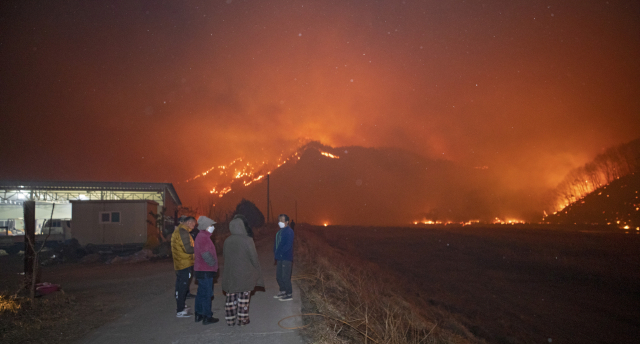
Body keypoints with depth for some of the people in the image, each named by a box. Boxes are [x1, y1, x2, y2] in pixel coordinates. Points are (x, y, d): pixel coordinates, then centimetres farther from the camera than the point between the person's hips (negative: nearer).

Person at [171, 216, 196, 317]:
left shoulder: (177, 230, 15)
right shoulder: (183, 232, -19)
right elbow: (188, 249, -24)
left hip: (178, 263, 11)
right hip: (185, 263, -11)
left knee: (180, 285, 19)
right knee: (183, 286, -5)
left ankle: (180, 306, 31)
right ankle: (180, 311, 0)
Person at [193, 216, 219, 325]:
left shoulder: (200, 236, 16)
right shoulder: (204, 237, -18)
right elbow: (206, 255, -25)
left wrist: (213, 265, 17)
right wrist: (214, 264, -12)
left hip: (200, 270, 11)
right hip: (206, 271, -11)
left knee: (201, 293, 17)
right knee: (207, 294, -3)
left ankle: (198, 314, 26)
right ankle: (207, 317, 2)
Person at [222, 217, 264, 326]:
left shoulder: (227, 241, 1)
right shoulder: (247, 240, -14)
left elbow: (224, 256, 10)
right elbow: (254, 257, -11)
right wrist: (257, 270, 3)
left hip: (230, 274, 4)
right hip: (245, 274, -4)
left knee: (231, 297, 11)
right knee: (243, 298, 5)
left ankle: (230, 320, 17)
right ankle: (242, 319, 9)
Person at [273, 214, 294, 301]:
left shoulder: (289, 231, -12)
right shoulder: (280, 231, 15)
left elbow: (288, 245, -19)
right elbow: (276, 243, 18)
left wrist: (279, 252, -19)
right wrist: (275, 252, 3)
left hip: (286, 258, -9)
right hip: (280, 258, 9)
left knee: (285, 276, -6)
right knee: (278, 276, 15)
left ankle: (289, 295, 3)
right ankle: (283, 291, 28)